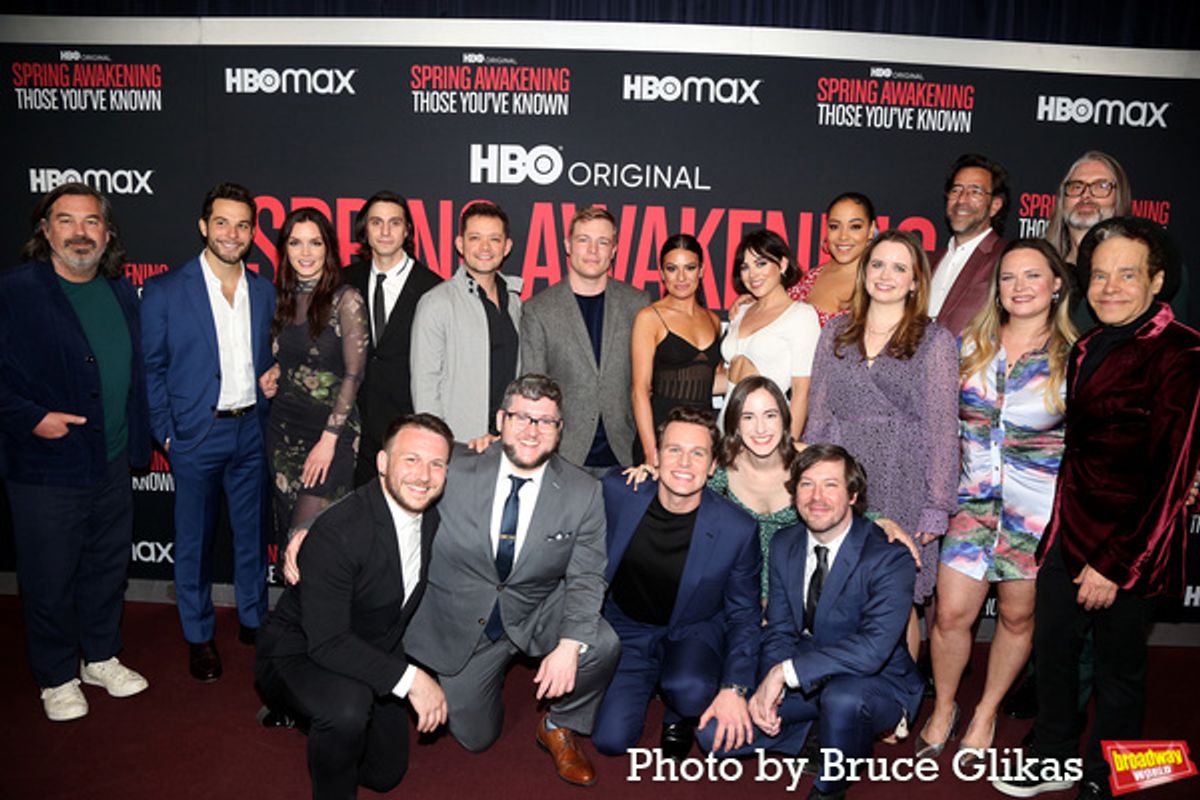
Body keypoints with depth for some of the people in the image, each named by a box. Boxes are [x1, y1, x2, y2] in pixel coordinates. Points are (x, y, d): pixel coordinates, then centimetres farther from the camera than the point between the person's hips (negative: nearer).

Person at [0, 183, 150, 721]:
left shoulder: (121, 293, 7)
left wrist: (137, 442, 8)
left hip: (112, 463, 5)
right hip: (46, 469, -5)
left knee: (108, 566, 18)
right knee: (49, 580, 8)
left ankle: (101, 658, 37)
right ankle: (56, 678, 28)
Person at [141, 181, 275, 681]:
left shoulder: (264, 291, 6)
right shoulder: (165, 291, -5)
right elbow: (151, 368, -2)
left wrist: (267, 417, 5)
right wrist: (166, 433, -6)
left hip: (251, 431, 3)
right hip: (196, 434, -3)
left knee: (252, 532, 14)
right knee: (194, 540, 8)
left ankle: (253, 619, 32)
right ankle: (199, 636, 25)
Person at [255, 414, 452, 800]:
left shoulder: (432, 513, -12)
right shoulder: (337, 533, -33)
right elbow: (327, 642, -34)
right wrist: (410, 678, -38)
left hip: (371, 658, 7)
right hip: (300, 652, -7)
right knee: (347, 706, -39)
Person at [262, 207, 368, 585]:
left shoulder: (345, 300, -10)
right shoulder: (281, 298, 9)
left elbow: (354, 373, -13)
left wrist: (329, 439, -15)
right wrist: (273, 376, 1)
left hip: (331, 428, -6)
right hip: (284, 425, 6)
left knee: (309, 533, -9)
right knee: (288, 528, 11)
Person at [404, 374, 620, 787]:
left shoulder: (583, 493, -13)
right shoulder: (454, 469, -16)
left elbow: (585, 578, -14)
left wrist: (569, 645, -29)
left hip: (538, 616, 0)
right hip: (462, 624, 0)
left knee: (601, 646, -28)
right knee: (474, 738, 10)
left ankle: (558, 727, 4)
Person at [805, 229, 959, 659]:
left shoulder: (934, 341, 0)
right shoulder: (835, 334, 10)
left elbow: (941, 428, -3)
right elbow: (818, 416, 11)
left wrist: (937, 507, -7)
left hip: (900, 486, -2)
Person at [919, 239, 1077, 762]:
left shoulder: (1073, 358, -4)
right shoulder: (970, 345, 3)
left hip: (1039, 507, -1)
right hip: (974, 499, 1)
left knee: (1017, 616, 12)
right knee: (951, 614, 0)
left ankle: (986, 713, 34)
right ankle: (943, 709, 25)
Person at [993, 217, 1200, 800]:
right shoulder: (1087, 349, 8)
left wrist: (1115, 564, -16)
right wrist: (1058, 529, 7)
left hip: (1130, 544, -6)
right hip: (1071, 528, 7)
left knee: (1118, 666, 11)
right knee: (1051, 643, 16)